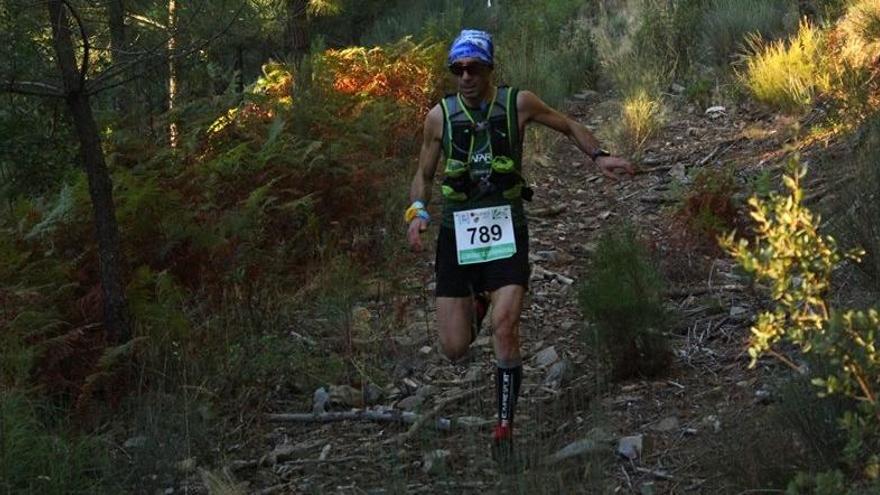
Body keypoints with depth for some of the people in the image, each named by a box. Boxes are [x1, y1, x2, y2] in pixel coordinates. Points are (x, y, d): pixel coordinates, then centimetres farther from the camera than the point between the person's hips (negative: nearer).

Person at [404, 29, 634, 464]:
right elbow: (423, 174, 10)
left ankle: (505, 426, -4)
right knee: (455, 348, -2)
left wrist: (598, 156, -5)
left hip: (506, 231, -1)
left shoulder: (518, 103, -3)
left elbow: (569, 127, 12)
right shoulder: (440, 115, -1)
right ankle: (476, 304, 36)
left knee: (505, 327, -20)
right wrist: (417, 211, -9)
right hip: (457, 232, 1)